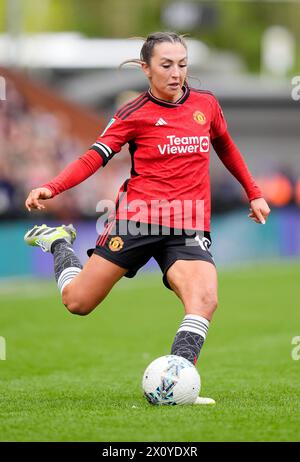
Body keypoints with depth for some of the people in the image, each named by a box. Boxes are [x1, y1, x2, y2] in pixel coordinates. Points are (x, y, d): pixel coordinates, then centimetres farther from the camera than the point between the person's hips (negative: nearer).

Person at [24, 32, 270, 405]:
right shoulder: (135, 114, -3)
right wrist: (50, 188, -23)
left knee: (204, 300, -27)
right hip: (138, 219, -2)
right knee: (77, 301, 4)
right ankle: (59, 242, 35)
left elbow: (226, 148, 27)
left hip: (188, 227, 2)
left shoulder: (206, 104, 8)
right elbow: (94, 157, -8)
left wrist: (253, 193, 31)